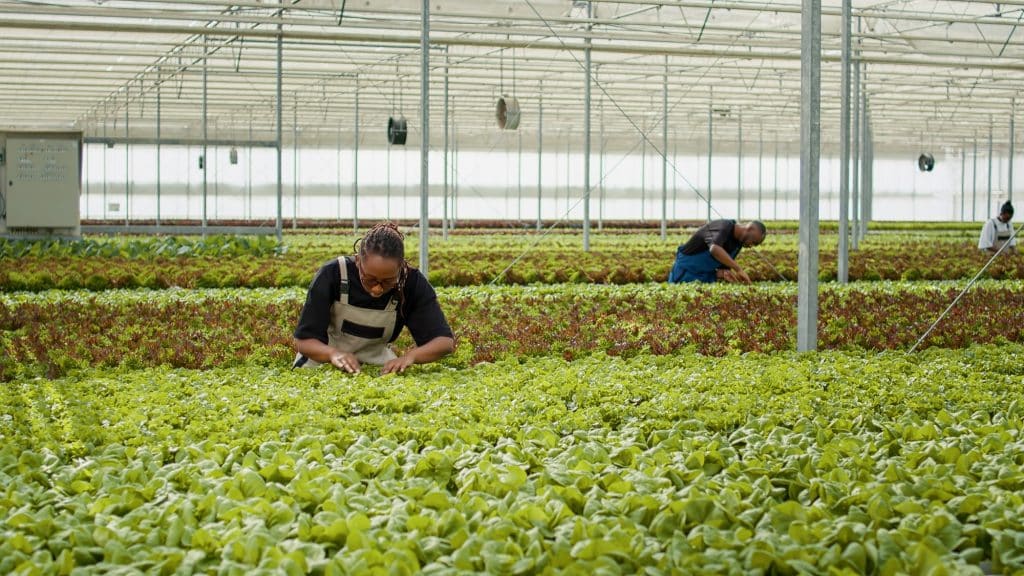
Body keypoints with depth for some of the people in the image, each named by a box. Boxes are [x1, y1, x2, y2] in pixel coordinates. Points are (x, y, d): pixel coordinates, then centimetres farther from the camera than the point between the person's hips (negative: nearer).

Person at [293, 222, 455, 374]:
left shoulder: (413, 283, -21)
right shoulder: (331, 275, -25)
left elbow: (445, 341, -22)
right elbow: (303, 340, -22)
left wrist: (411, 356, -41)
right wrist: (334, 354, -43)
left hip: (375, 362, 1)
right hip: (324, 357, -1)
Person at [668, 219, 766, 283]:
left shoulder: (737, 244, 3)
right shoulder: (723, 227, -24)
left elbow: (721, 268, 4)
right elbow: (715, 249, -46)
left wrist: (724, 274, -21)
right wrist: (739, 270, -47)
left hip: (707, 277, 8)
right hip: (685, 274, -8)